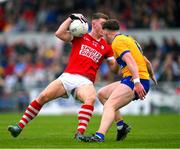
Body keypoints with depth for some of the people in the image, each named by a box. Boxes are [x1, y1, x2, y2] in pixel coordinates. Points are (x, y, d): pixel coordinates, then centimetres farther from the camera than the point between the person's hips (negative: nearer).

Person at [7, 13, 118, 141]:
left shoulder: (106, 46, 13)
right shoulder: (80, 36, 11)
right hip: (68, 76, 1)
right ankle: (20, 127, -2)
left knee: (91, 98, -35)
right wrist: (71, 18, -3)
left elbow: (114, 67, 13)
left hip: (85, 82, 0)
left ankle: (80, 134, -39)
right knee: (43, 97, -13)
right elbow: (59, 34, -2)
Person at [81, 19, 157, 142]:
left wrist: (137, 82, -32)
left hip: (135, 81, -10)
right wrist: (152, 76, 48)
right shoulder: (129, 39, 23)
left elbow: (130, 61, -22)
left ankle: (99, 136, -44)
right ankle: (121, 125, 13)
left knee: (109, 105, -24)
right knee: (102, 93, 16)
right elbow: (147, 62, 31)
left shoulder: (117, 42, -6)